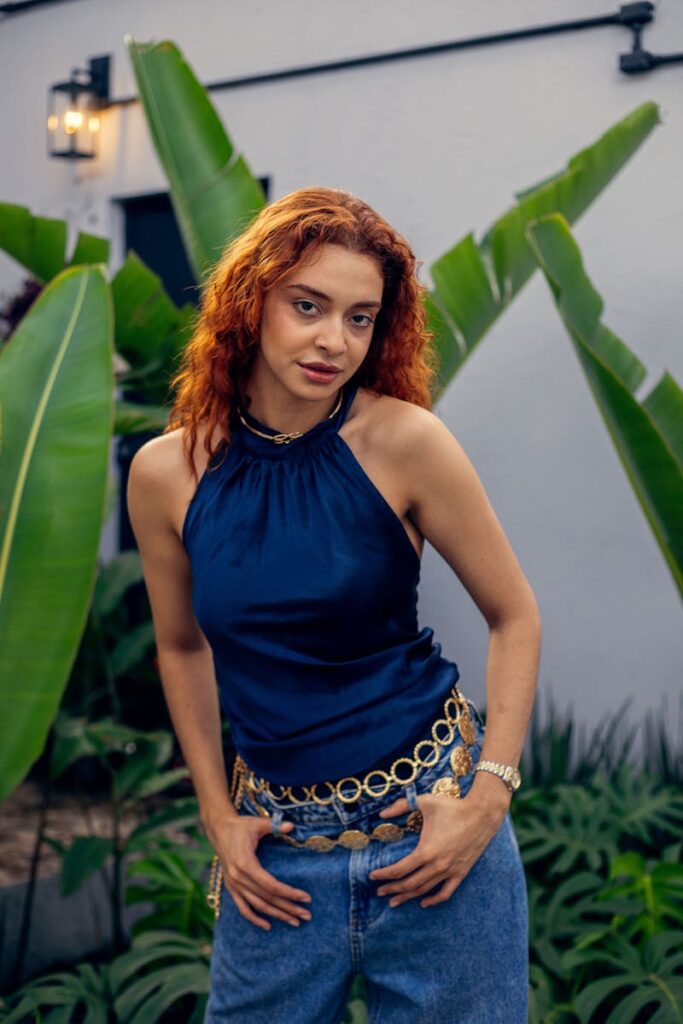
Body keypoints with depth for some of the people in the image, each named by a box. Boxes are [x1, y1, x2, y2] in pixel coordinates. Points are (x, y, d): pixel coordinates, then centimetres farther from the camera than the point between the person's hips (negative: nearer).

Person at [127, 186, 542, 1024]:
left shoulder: (402, 442, -12)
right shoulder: (167, 473, -5)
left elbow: (514, 617, -3)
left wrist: (488, 797, -9)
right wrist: (218, 815, 7)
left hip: (428, 826, -2)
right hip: (278, 849, 2)